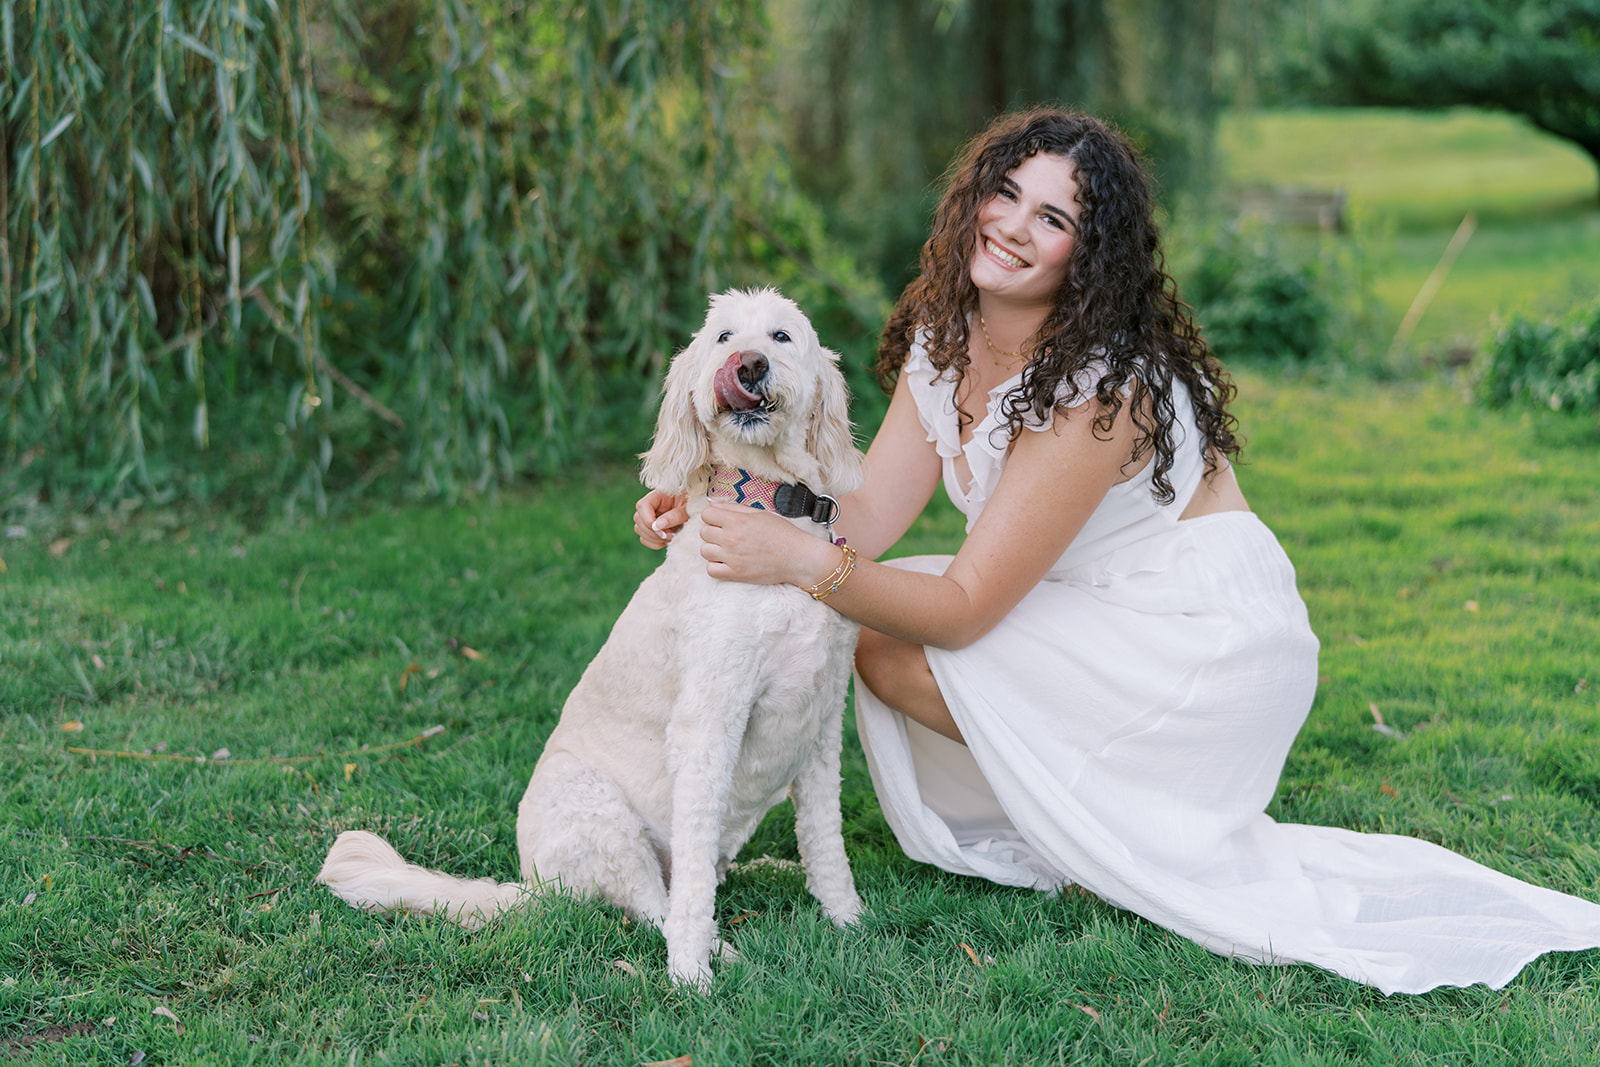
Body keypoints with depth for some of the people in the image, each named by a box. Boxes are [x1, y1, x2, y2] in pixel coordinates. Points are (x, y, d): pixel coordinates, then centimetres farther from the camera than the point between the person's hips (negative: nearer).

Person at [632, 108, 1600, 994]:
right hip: (1097, 620, 9)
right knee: (870, 614, -3)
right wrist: (715, 515, -18)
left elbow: (967, 606, -26)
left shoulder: (1102, 389, -27)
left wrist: (803, 562, -36)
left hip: (1209, 639, -9)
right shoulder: (943, 338, -1)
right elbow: (866, 515, -4)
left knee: (888, 648, -15)